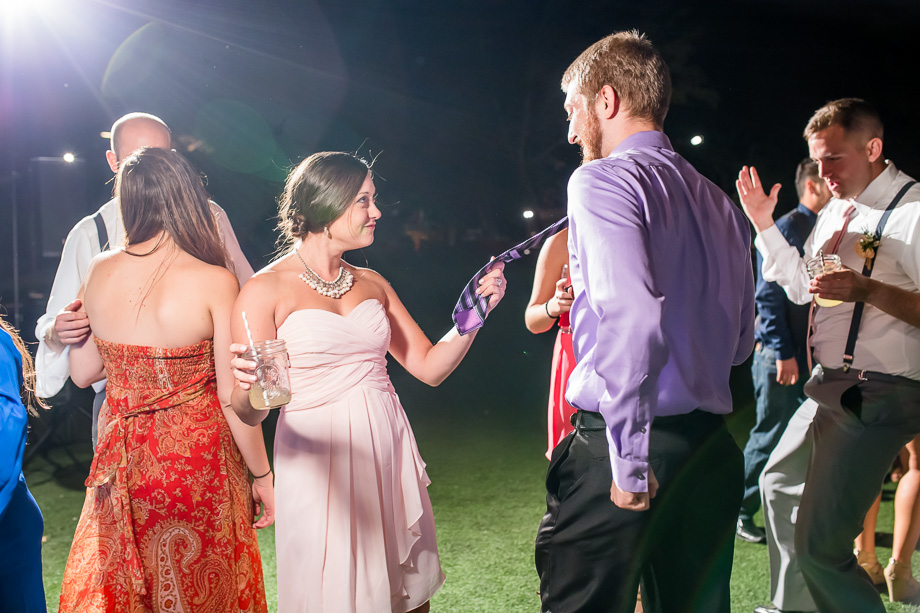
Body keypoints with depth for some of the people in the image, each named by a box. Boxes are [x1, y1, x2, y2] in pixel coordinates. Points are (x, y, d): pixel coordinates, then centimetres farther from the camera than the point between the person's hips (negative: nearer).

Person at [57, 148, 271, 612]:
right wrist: (261, 474, -4)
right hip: (196, 458, -4)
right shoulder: (215, 281, -18)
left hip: (122, 460, 4)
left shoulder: (100, 271, -5)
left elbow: (83, 373, 5)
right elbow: (233, 398, -16)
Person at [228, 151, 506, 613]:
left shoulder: (371, 283, 11)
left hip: (391, 456, 5)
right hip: (319, 467, -5)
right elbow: (248, 413, -7)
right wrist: (248, 387, -29)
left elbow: (430, 366, 10)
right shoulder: (266, 290, -5)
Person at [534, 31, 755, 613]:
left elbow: (633, 318, -25)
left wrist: (629, 464, -20)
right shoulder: (721, 203, 14)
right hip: (713, 450, 8)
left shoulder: (603, 178, -9)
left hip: (615, 441, -8)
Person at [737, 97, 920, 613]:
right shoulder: (838, 209, 14)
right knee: (781, 485, 26)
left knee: (818, 545, -13)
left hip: (877, 396, -10)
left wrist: (867, 290, -31)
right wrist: (764, 224, 14)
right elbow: (800, 287, 21)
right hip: (830, 385, 10)